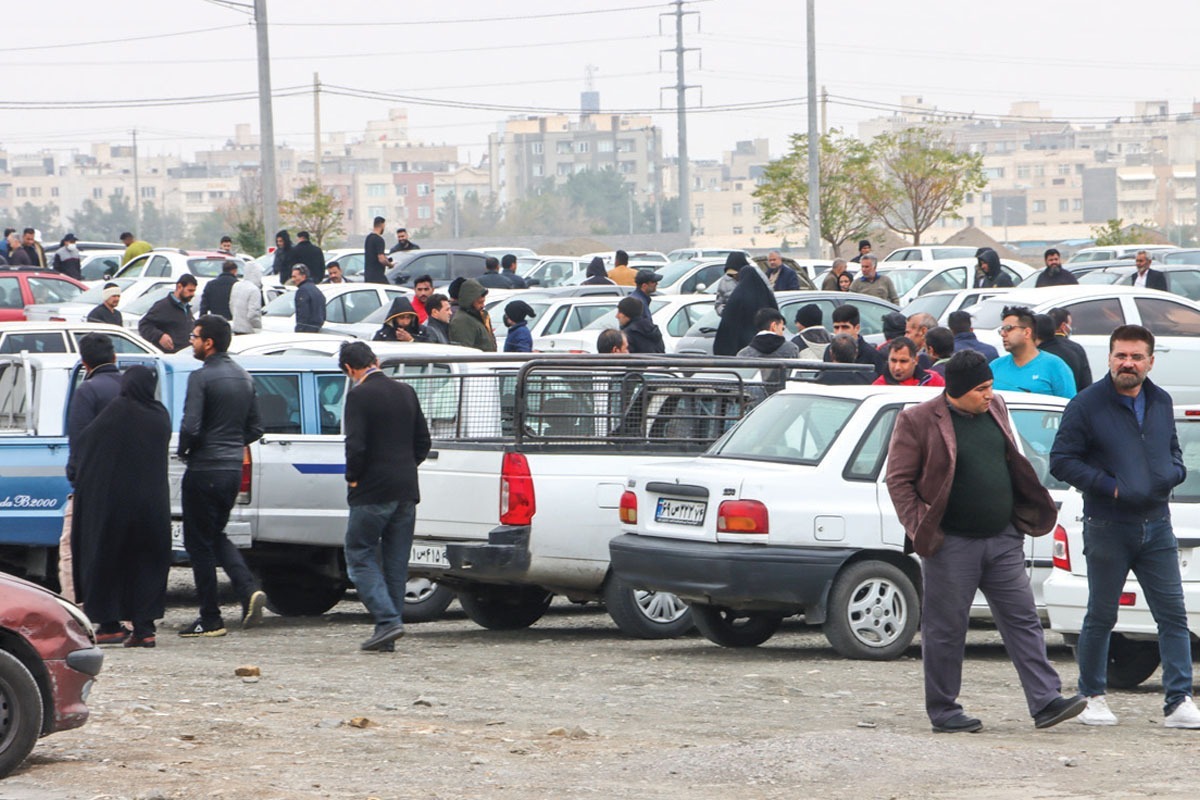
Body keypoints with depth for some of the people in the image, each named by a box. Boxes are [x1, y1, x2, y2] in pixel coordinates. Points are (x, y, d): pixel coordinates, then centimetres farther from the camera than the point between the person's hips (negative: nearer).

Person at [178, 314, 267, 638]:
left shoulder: (201, 377, -15)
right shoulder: (244, 378, 10)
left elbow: (190, 427, -21)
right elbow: (255, 428, 13)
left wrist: (183, 451, -2)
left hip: (204, 470, -8)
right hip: (233, 469, 8)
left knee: (199, 542, 3)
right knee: (217, 536, 22)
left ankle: (210, 619, 5)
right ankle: (249, 590, 1)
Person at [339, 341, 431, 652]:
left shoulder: (359, 395, -12)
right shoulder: (406, 392, 10)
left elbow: (356, 445, -18)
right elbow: (423, 441, 13)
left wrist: (352, 477, -3)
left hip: (372, 492, -7)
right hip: (406, 492, 7)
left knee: (359, 557, 2)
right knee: (396, 563, 9)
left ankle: (387, 620, -13)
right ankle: (388, 636, 10)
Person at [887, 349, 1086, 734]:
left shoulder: (995, 409, 11)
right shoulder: (918, 421, -8)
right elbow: (898, 479, -6)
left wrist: (1026, 515, 16)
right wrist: (919, 529, -13)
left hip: (1003, 540, 6)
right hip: (951, 544, -6)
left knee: (1023, 619, 1)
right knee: (946, 629, 1)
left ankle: (1045, 702, -1)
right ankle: (943, 711, 11)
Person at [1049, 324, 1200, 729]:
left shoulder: (1161, 403, 10)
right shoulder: (1086, 405, -7)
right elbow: (1061, 461, -7)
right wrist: (1109, 486, -15)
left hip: (1156, 526, 4)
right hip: (1107, 526, -4)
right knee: (1101, 617, 4)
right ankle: (1092, 698, 18)